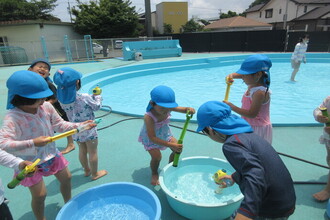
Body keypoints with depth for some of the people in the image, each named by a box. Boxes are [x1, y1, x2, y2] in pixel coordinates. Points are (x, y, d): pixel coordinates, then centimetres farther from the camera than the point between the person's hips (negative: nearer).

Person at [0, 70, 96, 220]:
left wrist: (80, 125, -10)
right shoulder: (13, 118, -29)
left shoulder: (46, 107, -13)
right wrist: (32, 143, -48)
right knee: (40, 195, 1)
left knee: (66, 178, 20)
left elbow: (59, 125, -1)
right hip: (30, 163, -6)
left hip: (51, 154, 6)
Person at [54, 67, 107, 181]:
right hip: (88, 129, -5)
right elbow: (97, 107, -11)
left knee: (82, 150, 23)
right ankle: (95, 174, 30)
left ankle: (87, 170, 42)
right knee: (92, 151, 13)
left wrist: (93, 96, 8)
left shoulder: (62, 98, -10)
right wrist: (98, 96, 5)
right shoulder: (84, 97, -29)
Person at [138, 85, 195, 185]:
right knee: (157, 156, -18)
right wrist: (171, 145, -47)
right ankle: (154, 174, 18)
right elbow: (152, 138, -42)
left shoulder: (168, 108, -25)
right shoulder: (149, 117, -41)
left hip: (165, 134, 6)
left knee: (178, 149, 1)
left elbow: (183, 109, -13)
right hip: (150, 139, -5)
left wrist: (189, 109, -40)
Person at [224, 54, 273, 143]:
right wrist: (232, 75, -12)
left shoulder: (260, 92, -27)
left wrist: (231, 106, -28)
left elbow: (252, 114, -30)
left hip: (258, 129, -9)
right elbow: (240, 74, 12)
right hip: (249, 126, 9)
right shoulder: (252, 85, -2)